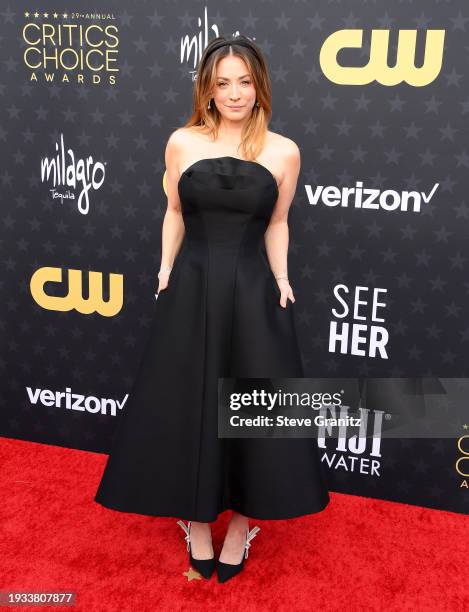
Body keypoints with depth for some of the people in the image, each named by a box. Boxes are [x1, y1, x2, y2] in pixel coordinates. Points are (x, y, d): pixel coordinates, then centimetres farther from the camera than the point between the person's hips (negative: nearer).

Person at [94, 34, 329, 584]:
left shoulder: (283, 151, 1)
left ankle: (241, 521, 25)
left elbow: (276, 225, 9)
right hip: (192, 288, 1)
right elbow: (175, 213, 11)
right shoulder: (182, 142, 2)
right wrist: (165, 269, 4)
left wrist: (280, 280, 1)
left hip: (252, 290, 0)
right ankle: (197, 520, 26)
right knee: (185, 406, 6)